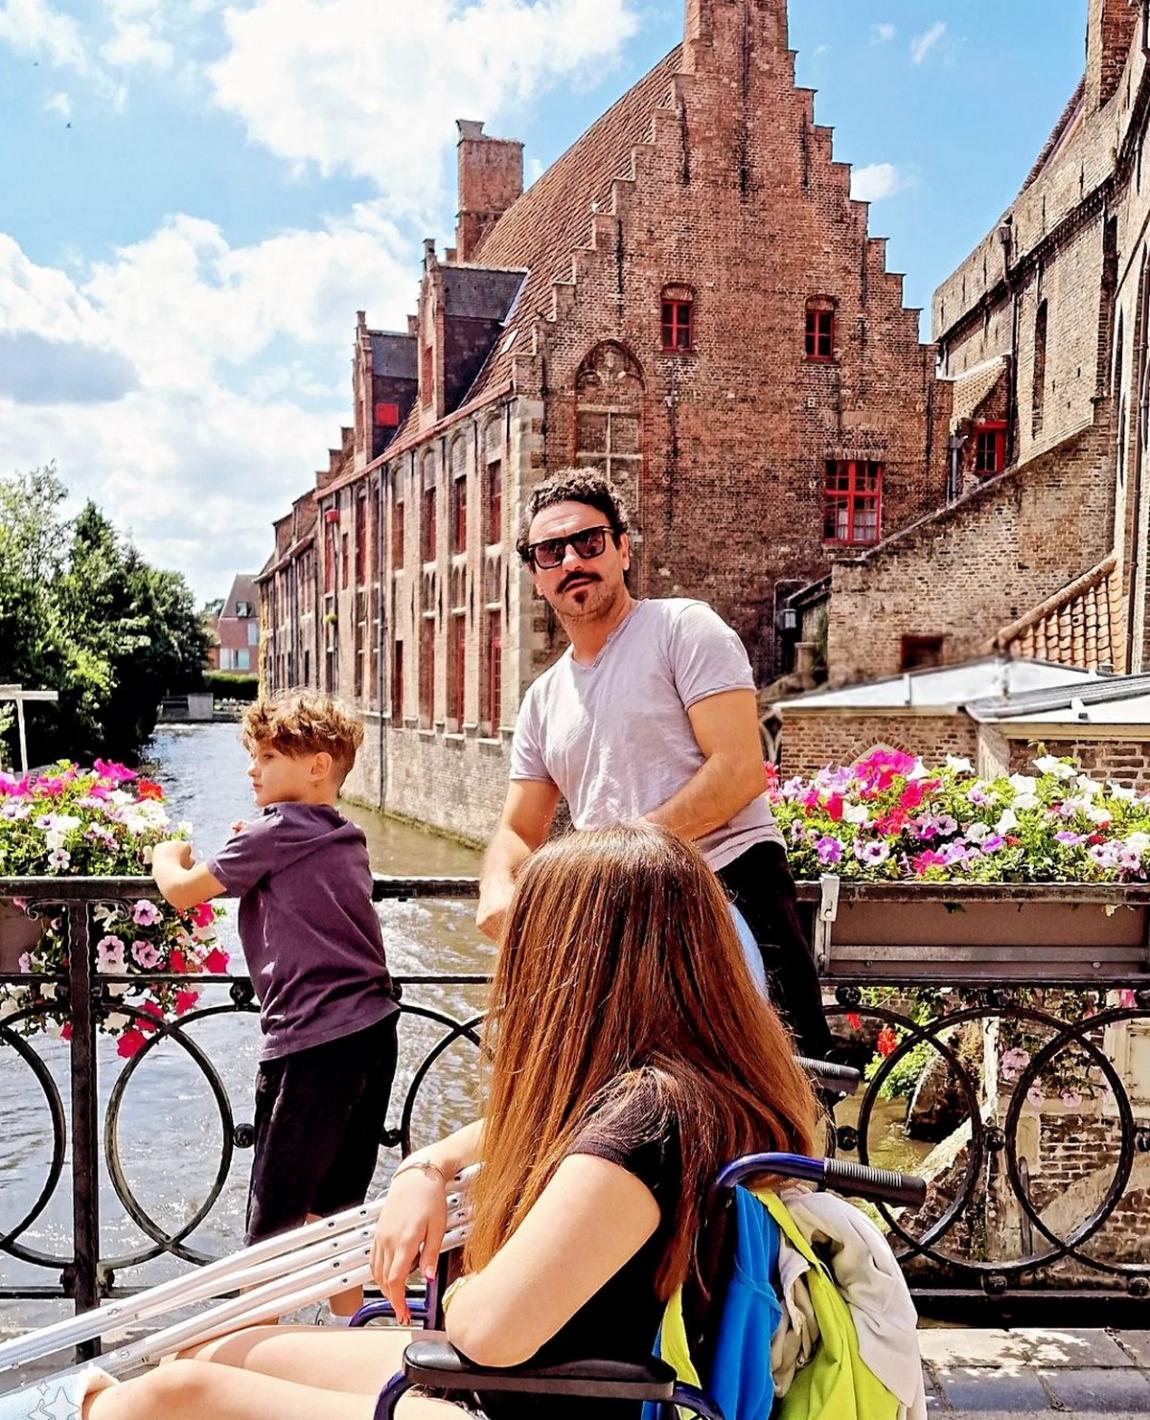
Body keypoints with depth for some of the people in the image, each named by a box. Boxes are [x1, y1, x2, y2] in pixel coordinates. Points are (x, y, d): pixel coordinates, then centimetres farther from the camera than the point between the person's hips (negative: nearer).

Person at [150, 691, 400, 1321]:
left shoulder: (273, 833, -8)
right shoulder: (346, 838, 15)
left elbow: (181, 890, -2)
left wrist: (167, 856, 18)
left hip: (311, 1043, -8)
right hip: (373, 1031, 8)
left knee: (275, 1215, 3)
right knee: (338, 1207, 19)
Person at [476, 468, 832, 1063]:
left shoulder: (683, 628, -1)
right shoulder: (542, 701, 18)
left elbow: (739, 770, -11)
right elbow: (517, 832, 19)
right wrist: (500, 886, -6)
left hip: (732, 886, -5)